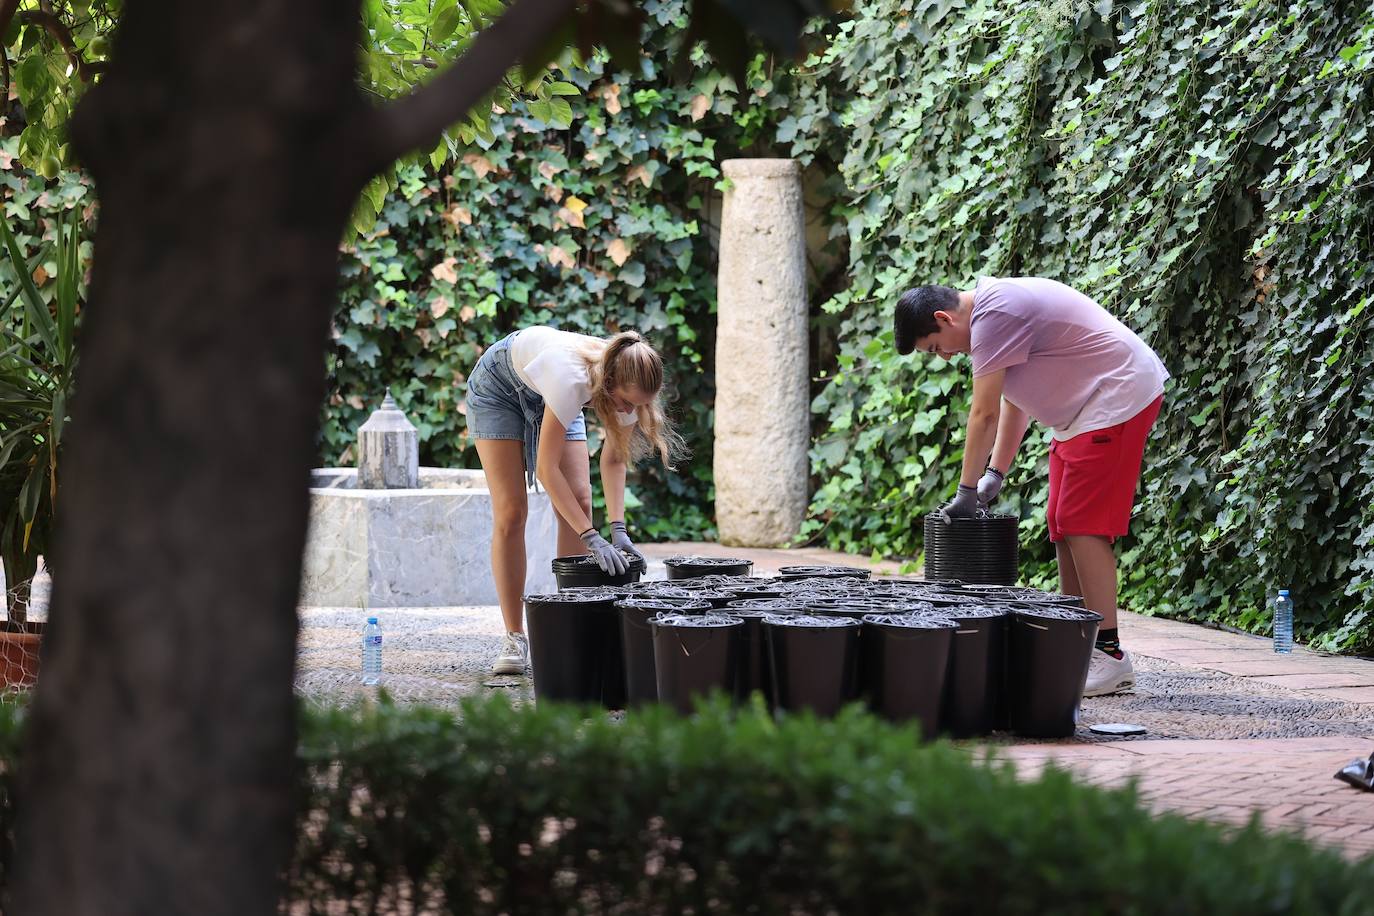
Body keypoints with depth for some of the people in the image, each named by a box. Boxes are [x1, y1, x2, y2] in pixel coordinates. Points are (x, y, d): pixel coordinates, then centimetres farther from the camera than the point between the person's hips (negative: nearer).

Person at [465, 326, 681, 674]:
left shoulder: (626, 386, -27)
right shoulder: (573, 380, -45)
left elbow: (614, 459, -14)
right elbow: (546, 469, -41)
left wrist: (618, 528, -26)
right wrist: (593, 539, -44)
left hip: (544, 394, 5)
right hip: (498, 384, -5)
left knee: (578, 502, -7)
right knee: (510, 512, -11)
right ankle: (514, 638, -6)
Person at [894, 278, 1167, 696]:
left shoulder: (993, 316, -19)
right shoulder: (996, 305, 13)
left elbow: (984, 413, -18)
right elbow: (1012, 402, 19)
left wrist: (966, 492, -12)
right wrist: (996, 473, 15)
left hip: (1118, 398, -11)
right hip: (1083, 411, 11)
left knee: (1083, 526, -14)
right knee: (1063, 526, 10)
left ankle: (1109, 653, -15)